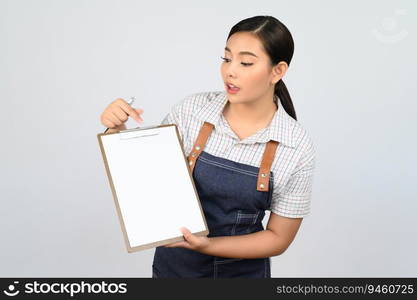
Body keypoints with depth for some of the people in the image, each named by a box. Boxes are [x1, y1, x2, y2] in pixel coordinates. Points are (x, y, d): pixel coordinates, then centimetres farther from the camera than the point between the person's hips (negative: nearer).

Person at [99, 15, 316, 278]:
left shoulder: (298, 146, -18)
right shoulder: (190, 109, -14)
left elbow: (279, 238, -11)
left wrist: (207, 245, -22)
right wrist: (118, 130, -19)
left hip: (243, 271, -1)